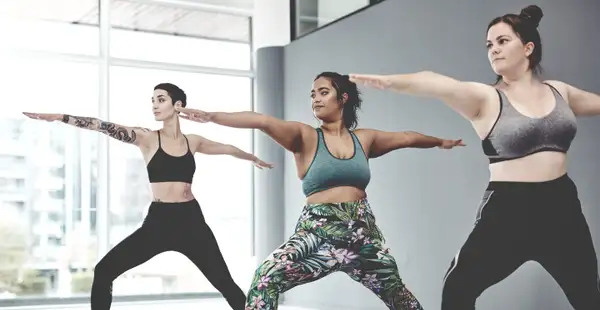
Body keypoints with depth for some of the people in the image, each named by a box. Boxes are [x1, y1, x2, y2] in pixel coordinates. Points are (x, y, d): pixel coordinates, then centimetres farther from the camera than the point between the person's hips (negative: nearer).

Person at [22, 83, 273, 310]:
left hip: (191, 221, 1)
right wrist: (59, 117, -23)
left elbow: (228, 148, 26)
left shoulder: (193, 141, 8)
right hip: (157, 221, -1)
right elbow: (107, 128, -12)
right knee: (104, 272, -9)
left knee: (225, 283, 2)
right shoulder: (148, 138, 1)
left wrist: (253, 158, 43)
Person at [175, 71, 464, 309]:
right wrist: (212, 116, -29)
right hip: (317, 232, -3)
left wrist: (440, 142, 40)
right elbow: (262, 121, -18)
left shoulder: (363, 138, 9)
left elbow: (406, 137, 25)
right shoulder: (305, 136, -2)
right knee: (266, 278, -22)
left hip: (363, 232, 3)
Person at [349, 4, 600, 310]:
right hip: (508, 210, -3)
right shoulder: (485, 98, -7)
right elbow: (437, 85, -26)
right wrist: (389, 81, -44)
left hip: (562, 206, 4)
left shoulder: (559, 91, 8)